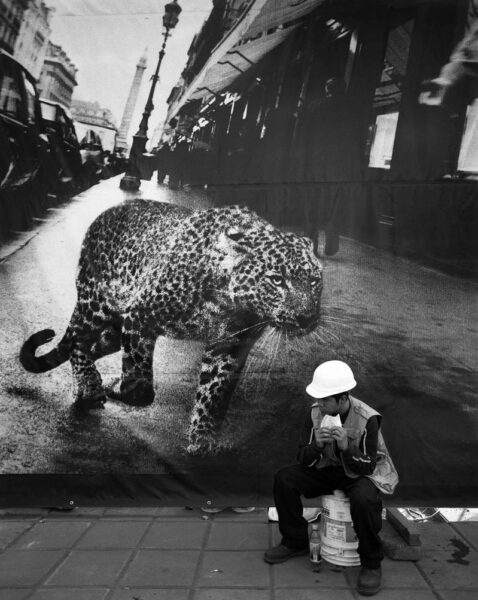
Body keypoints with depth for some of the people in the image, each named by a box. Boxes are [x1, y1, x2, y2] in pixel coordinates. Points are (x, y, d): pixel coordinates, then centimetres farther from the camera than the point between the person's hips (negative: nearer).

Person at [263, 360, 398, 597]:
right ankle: (295, 542, 5)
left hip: (362, 473, -4)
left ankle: (371, 563, -10)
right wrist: (317, 445, -31)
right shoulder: (316, 412, -13)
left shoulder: (367, 419, -25)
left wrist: (347, 447, -40)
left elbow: (367, 467, -21)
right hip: (327, 469, 5)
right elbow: (304, 460, -9)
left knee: (363, 499, -37)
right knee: (284, 478, -15)